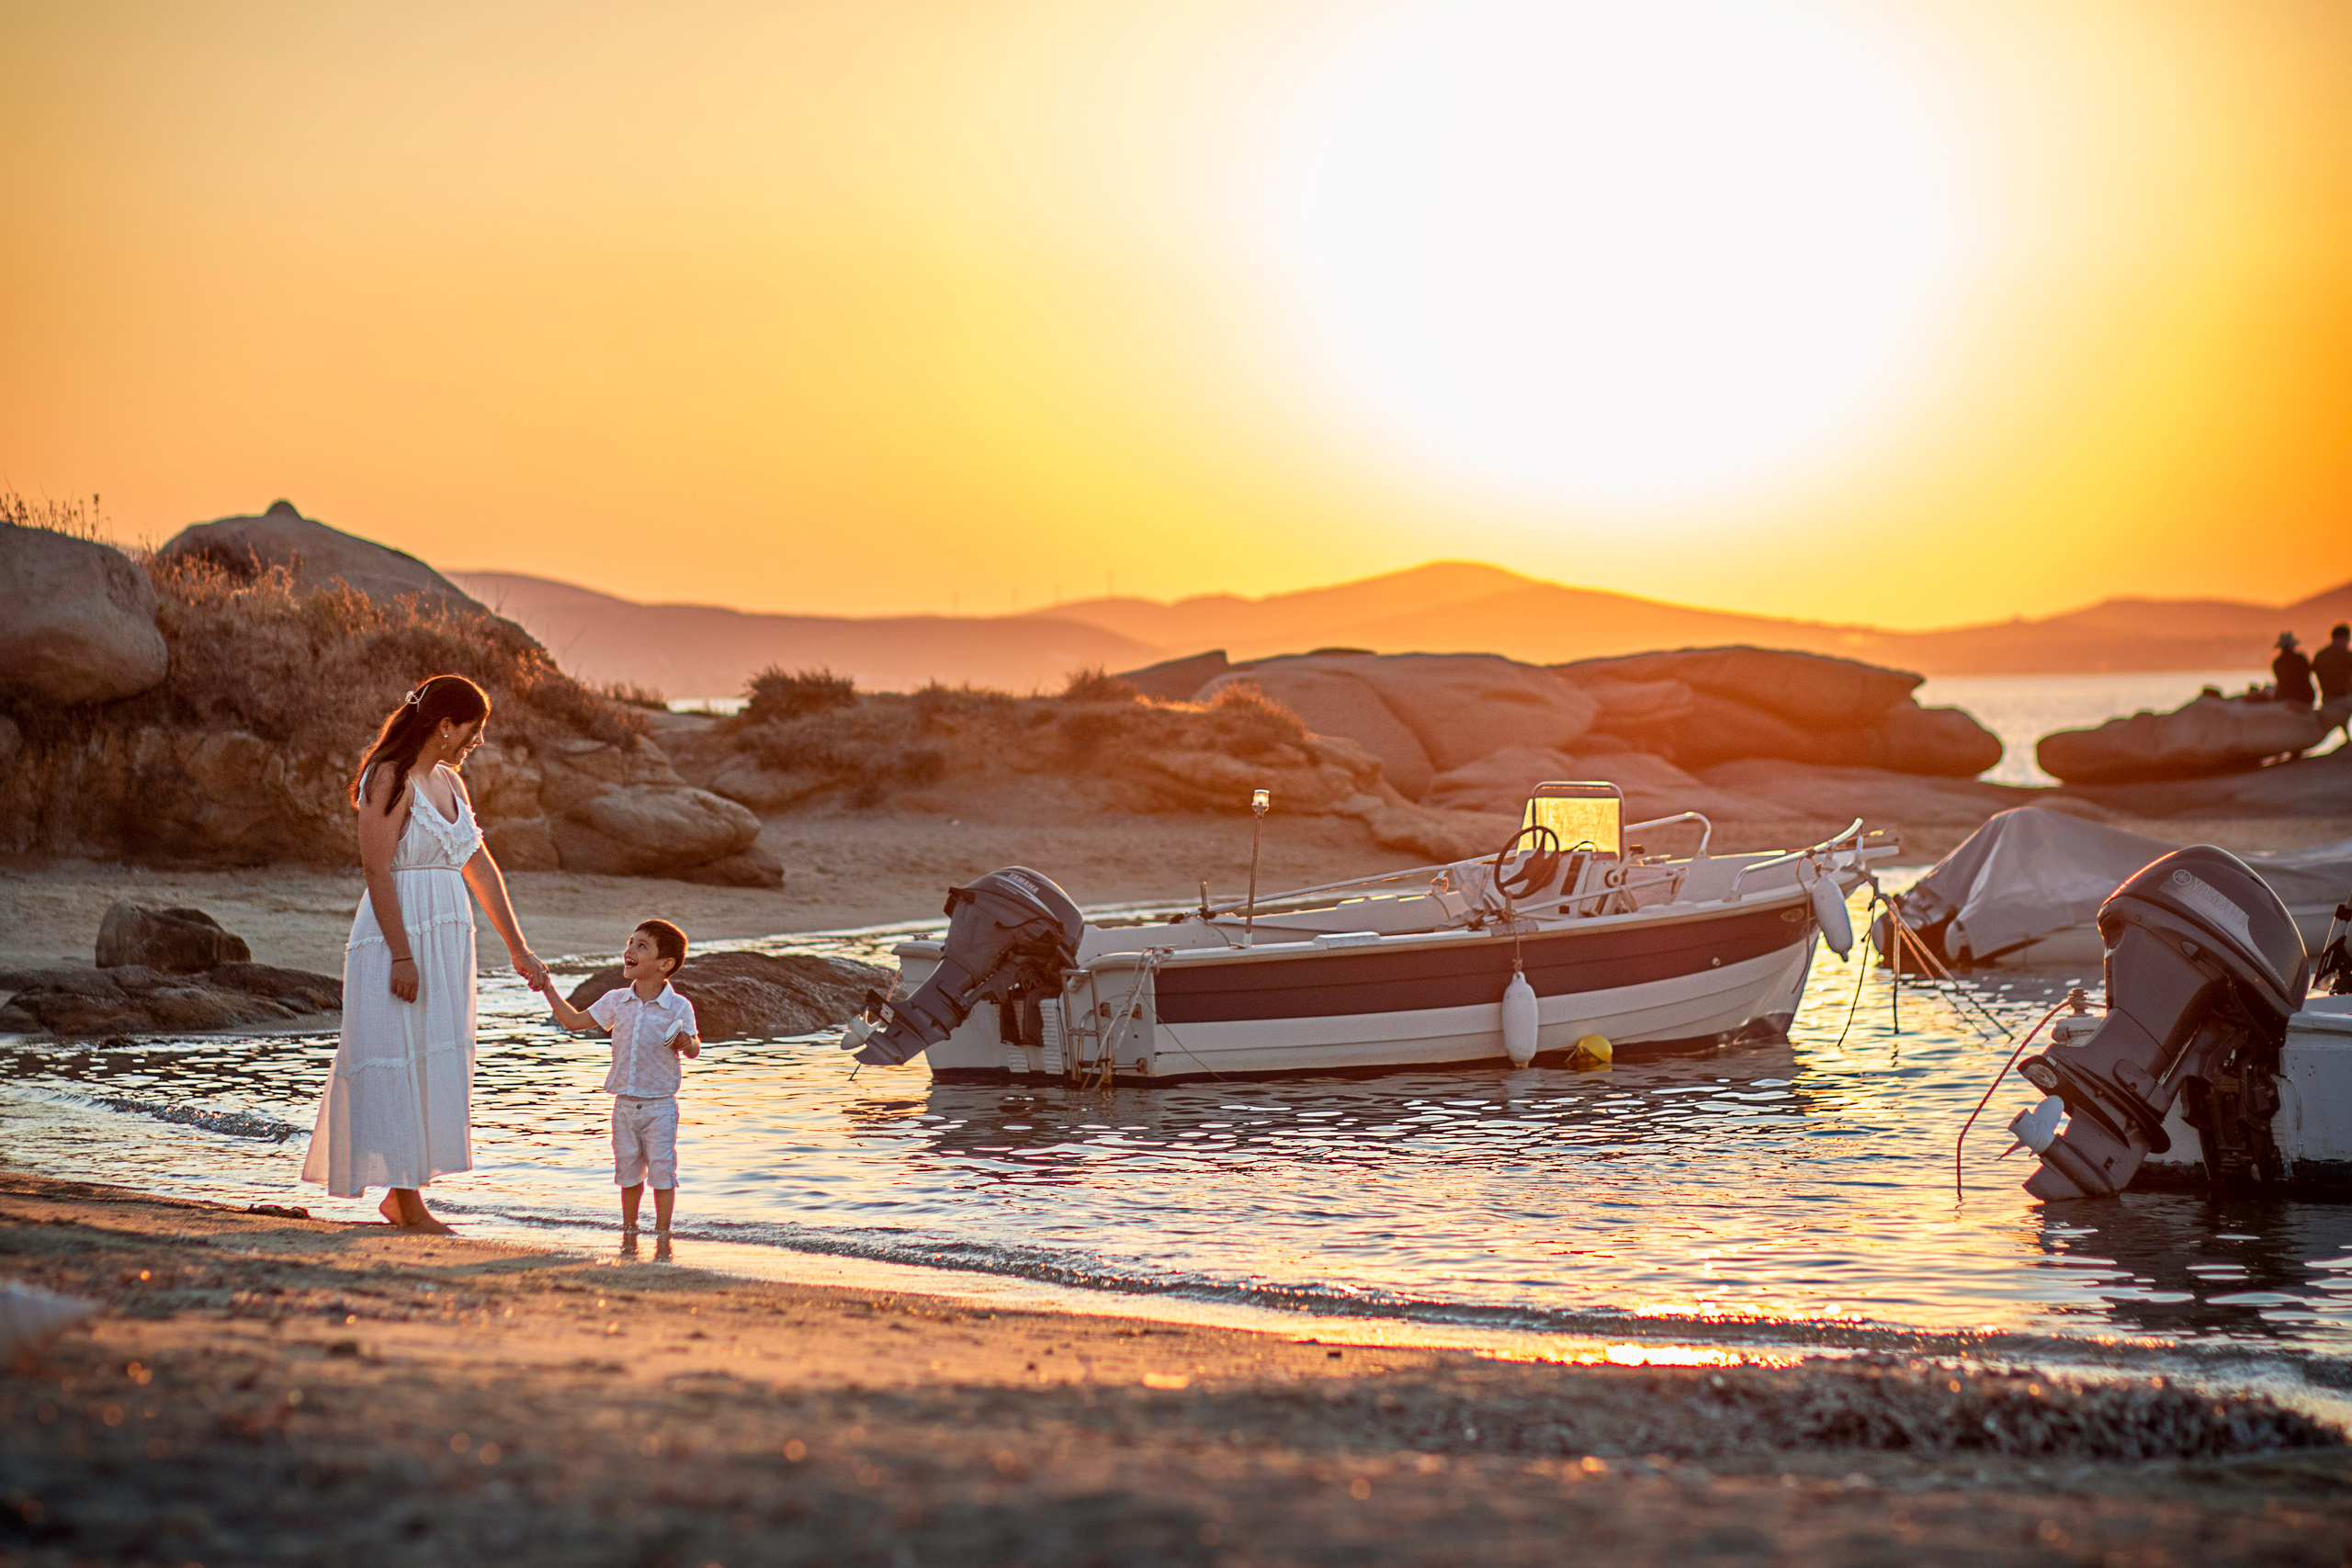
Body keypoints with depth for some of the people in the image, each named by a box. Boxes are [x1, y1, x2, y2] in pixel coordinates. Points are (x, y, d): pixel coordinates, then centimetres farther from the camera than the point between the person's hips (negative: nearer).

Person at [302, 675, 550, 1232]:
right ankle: (408, 1204, -2)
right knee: (397, 1066, -4)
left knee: (435, 1069, 10)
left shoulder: (450, 783, 13)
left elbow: (481, 869, 17)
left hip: (446, 941, 9)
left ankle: (405, 1193, 17)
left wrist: (518, 949, 17)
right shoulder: (389, 779, -11)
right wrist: (402, 955, -21)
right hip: (398, 936, -9)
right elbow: (377, 870, -16)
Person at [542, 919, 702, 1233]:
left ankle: (662, 1231, 7)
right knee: (628, 1169, 11)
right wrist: (548, 989, 6)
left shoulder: (678, 1007, -8)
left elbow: (693, 1050, -3)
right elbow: (575, 1020, 12)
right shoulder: (617, 1001, 3)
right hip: (625, 1104, 4)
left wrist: (686, 1043, -26)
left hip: (659, 1105, -4)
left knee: (661, 1169, -3)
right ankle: (629, 1228, 24)